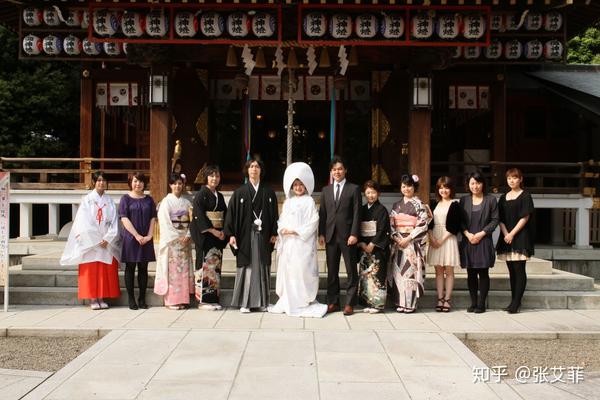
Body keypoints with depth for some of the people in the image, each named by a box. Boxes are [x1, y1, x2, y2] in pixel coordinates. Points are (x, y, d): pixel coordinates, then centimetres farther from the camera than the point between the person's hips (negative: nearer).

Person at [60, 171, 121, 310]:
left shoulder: (109, 201, 9)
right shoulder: (87, 199, 1)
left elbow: (114, 221, 4)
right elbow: (84, 222, -5)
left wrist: (107, 238, -9)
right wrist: (96, 240, -11)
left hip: (107, 241, 3)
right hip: (90, 241, -2)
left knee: (106, 271, 2)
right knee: (91, 271, -2)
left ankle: (102, 298, 9)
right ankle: (93, 299, 3)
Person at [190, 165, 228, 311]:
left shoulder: (220, 196, 16)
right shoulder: (201, 194, -4)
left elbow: (225, 216, 16)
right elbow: (199, 215, -13)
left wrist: (223, 231, -1)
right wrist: (212, 230, -16)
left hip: (218, 235, 7)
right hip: (204, 235, -7)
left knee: (216, 266, 6)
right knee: (206, 264, -7)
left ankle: (214, 298, 11)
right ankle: (203, 300, -2)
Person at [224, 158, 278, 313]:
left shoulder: (268, 192, 9)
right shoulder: (239, 192, 3)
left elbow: (274, 213, 10)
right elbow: (231, 213, 0)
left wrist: (274, 233, 3)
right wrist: (231, 234, -7)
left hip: (263, 236, 2)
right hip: (245, 235, -2)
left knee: (262, 268, 4)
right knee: (246, 267, -1)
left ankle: (262, 301, 12)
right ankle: (244, 302, 6)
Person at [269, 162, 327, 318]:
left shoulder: (309, 201, -2)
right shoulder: (288, 202, 16)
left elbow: (313, 222, -10)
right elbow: (282, 220, 16)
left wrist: (296, 231, -13)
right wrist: (282, 229, -5)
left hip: (303, 242, -6)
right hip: (287, 242, 6)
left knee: (301, 270, -8)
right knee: (287, 271, 6)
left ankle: (303, 303, 0)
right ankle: (287, 302, 14)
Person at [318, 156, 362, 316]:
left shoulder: (354, 189, 1)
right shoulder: (326, 190, 13)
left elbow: (356, 213, -5)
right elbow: (322, 213, 11)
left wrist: (354, 234, -12)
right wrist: (321, 233, 2)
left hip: (348, 236, -4)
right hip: (330, 236, 4)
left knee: (351, 271, 1)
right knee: (332, 271, 8)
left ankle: (350, 303, 7)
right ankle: (333, 302, 15)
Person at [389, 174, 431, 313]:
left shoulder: (419, 204, 0)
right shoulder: (396, 205, 14)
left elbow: (422, 225, -8)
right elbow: (391, 224, 13)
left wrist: (408, 239, -13)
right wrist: (395, 238, -4)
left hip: (413, 243, -4)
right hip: (398, 243, 5)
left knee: (411, 270, -6)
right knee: (398, 271, 2)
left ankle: (411, 303, 0)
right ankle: (401, 303, 9)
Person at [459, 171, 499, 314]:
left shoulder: (491, 200, 2)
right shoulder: (464, 200, 9)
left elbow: (495, 220, -1)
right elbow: (460, 221, 7)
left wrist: (481, 233, -11)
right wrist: (467, 234, -9)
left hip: (484, 241, -2)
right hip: (468, 241, 2)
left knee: (483, 273, -1)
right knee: (471, 274, 6)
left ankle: (481, 304, 5)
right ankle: (473, 303, 13)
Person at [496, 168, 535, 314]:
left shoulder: (525, 196, -1)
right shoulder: (503, 198, 14)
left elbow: (525, 218, -8)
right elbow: (501, 219, 9)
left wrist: (512, 234, -13)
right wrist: (505, 234, -7)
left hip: (520, 236, -5)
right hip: (506, 237, 5)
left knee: (519, 270, -7)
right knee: (511, 270, 7)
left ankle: (516, 303, -6)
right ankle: (514, 301, 12)